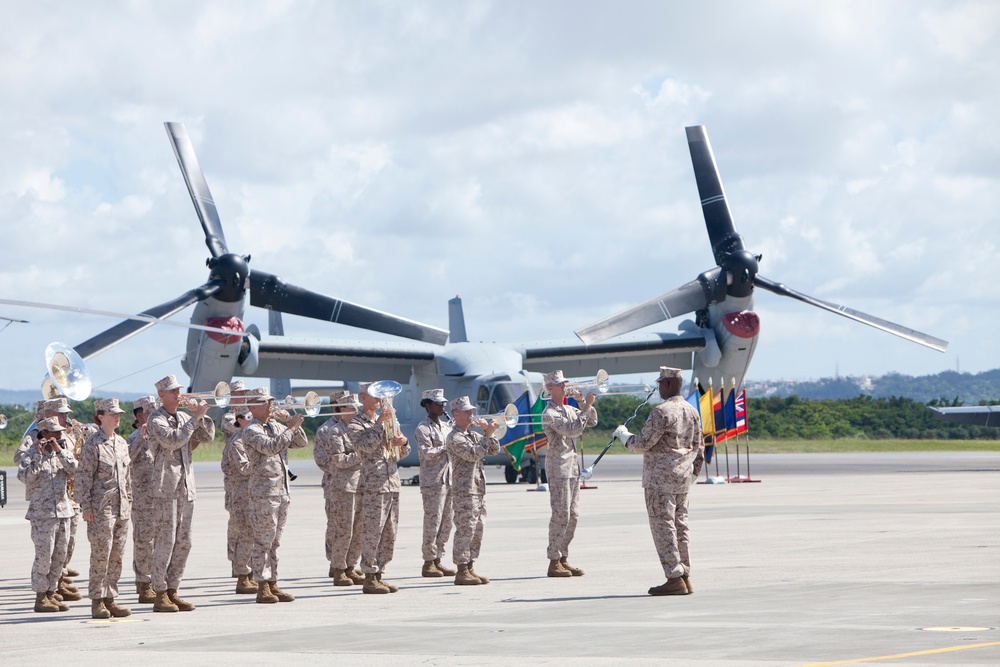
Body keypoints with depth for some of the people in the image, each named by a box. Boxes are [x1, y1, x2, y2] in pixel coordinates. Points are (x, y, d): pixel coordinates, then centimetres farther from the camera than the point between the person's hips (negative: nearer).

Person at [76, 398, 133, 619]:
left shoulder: (122, 443, 14)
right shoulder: (93, 444, -7)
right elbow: (83, 476, -9)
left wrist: (129, 502, 17)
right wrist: (85, 506, -13)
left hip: (121, 508, 7)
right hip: (101, 509, -7)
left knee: (117, 556, 7)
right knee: (101, 555, -7)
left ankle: (110, 599, 14)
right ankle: (97, 601, 0)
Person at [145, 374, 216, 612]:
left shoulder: (183, 418, 16)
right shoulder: (156, 419, -6)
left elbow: (207, 437, 11)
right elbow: (172, 440, -22)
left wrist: (200, 415, -4)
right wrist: (196, 417, -18)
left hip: (186, 488, 7)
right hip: (166, 487, -7)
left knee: (183, 542, 8)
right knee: (165, 541, -7)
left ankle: (172, 591, 14)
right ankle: (160, 595, -2)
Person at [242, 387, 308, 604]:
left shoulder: (275, 426, 16)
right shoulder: (251, 431, -9)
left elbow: (301, 443, 18)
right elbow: (271, 447, -25)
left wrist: (295, 426, 0)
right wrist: (291, 428, -20)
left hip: (281, 491, 8)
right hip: (263, 492, -8)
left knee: (274, 542, 10)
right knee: (263, 541, -7)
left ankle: (273, 584, 14)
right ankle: (262, 588, -5)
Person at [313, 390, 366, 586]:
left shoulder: (349, 428, 19)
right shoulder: (332, 430, -11)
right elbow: (338, 460, -17)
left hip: (356, 485, 9)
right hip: (340, 487, -9)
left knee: (358, 529, 9)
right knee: (342, 531, -6)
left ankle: (351, 567, 18)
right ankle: (338, 570, 2)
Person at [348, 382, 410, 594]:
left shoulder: (387, 420, 21)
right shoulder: (356, 424, -1)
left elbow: (402, 454, 23)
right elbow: (366, 445, -20)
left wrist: (404, 442, 1)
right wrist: (379, 423, -20)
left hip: (392, 485, 7)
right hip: (372, 486, -7)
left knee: (389, 535, 8)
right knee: (372, 533, -8)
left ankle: (379, 574, 14)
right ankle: (369, 578, -3)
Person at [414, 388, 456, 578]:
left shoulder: (446, 427, 18)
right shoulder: (423, 428, -7)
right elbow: (426, 453, -17)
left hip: (449, 480, 8)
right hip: (432, 482, -8)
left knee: (446, 522, 8)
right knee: (433, 522, -7)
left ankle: (437, 560, 14)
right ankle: (428, 563, -1)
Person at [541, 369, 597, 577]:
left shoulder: (569, 410, 16)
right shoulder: (549, 414, -11)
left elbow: (592, 422, 18)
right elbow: (571, 429, -23)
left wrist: (585, 404, 3)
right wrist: (586, 407, -22)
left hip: (573, 466, 9)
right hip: (558, 467, -9)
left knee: (573, 515, 8)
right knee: (561, 515, -10)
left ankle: (564, 558, 13)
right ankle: (554, 562, -6)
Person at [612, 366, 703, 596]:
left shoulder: (662, 412, -16)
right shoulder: (692, 412, 11)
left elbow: (643, 443, -15)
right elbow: (698, 448, 16)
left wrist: (623, 434, 3)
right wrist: (692, 473, 26)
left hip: (660, 479, -8)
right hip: (682, 478, 8)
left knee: (663, 527, -5)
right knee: (680, 527, 12)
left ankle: (675, 578, -8)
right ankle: (685, 576, 12)